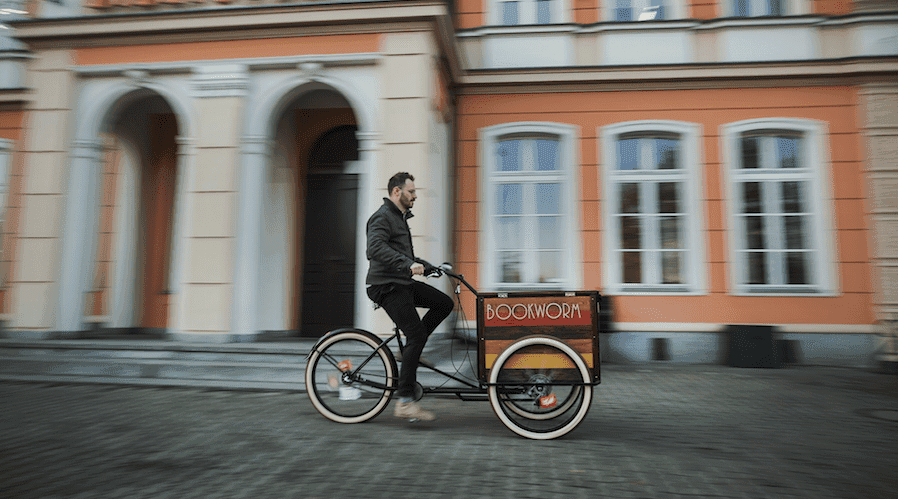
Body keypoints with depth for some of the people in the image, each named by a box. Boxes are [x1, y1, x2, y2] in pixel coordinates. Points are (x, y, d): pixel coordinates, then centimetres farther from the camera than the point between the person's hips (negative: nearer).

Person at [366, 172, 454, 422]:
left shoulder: (401, 217, 21)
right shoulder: (382, 217, -12)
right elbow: (376, 248, -29)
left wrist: (425, 264, 22)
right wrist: (408, 264, -36)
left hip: (404, 283, 10)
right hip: (387, 286, -10)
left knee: (445, 303, 4)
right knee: (417, 334, -14)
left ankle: (411, 351, 11)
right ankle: (405, 402, -9)